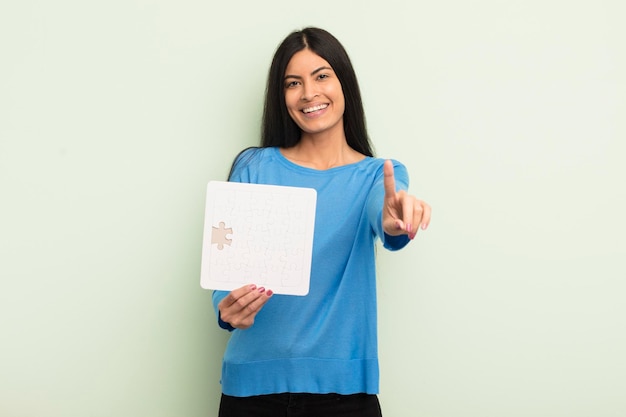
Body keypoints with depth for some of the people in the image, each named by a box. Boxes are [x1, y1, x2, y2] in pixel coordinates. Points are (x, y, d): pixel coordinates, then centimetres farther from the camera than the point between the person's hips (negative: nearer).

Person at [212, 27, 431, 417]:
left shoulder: (380, 175, 2)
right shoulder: (254, 168, 2)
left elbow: (381, 213, -21)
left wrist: (396, 222, -45)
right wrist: (228, 307, -25)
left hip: (342, 384, 0)